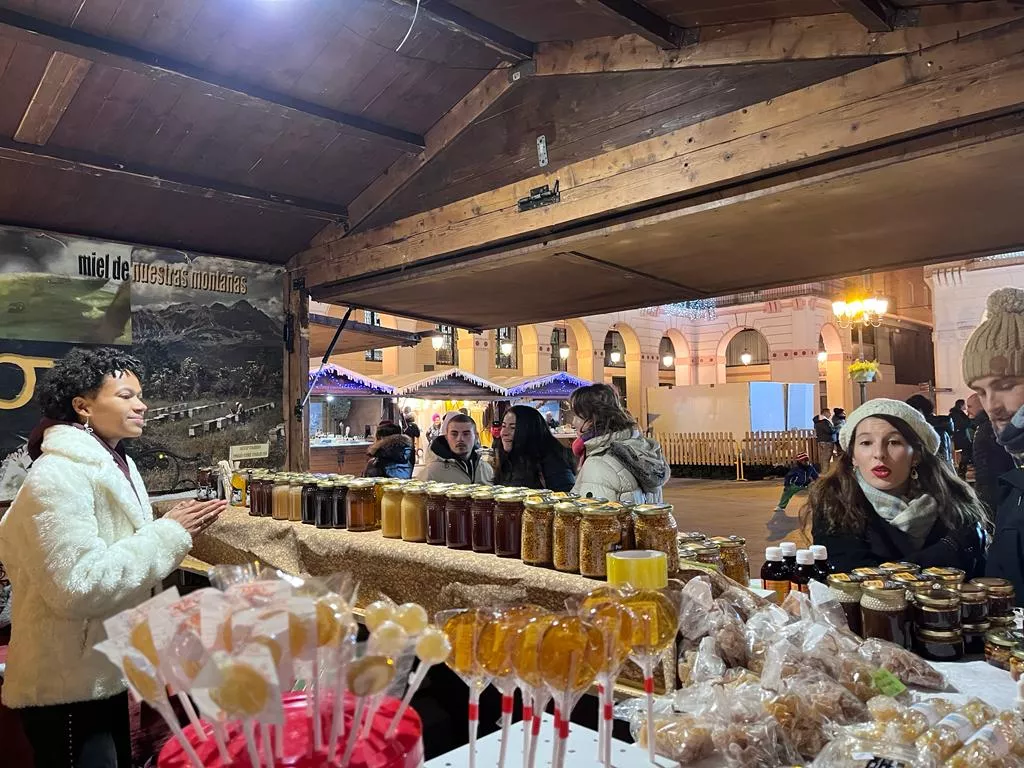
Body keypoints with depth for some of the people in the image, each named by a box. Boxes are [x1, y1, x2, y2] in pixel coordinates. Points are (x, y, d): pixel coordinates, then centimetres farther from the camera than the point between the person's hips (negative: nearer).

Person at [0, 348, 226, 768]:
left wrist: (178, 530, 0)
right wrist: (167, 533, -23)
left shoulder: (116, 465, 8)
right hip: (68, 687, -9)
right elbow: (78, 587, -28)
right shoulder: (58, 476, -22)